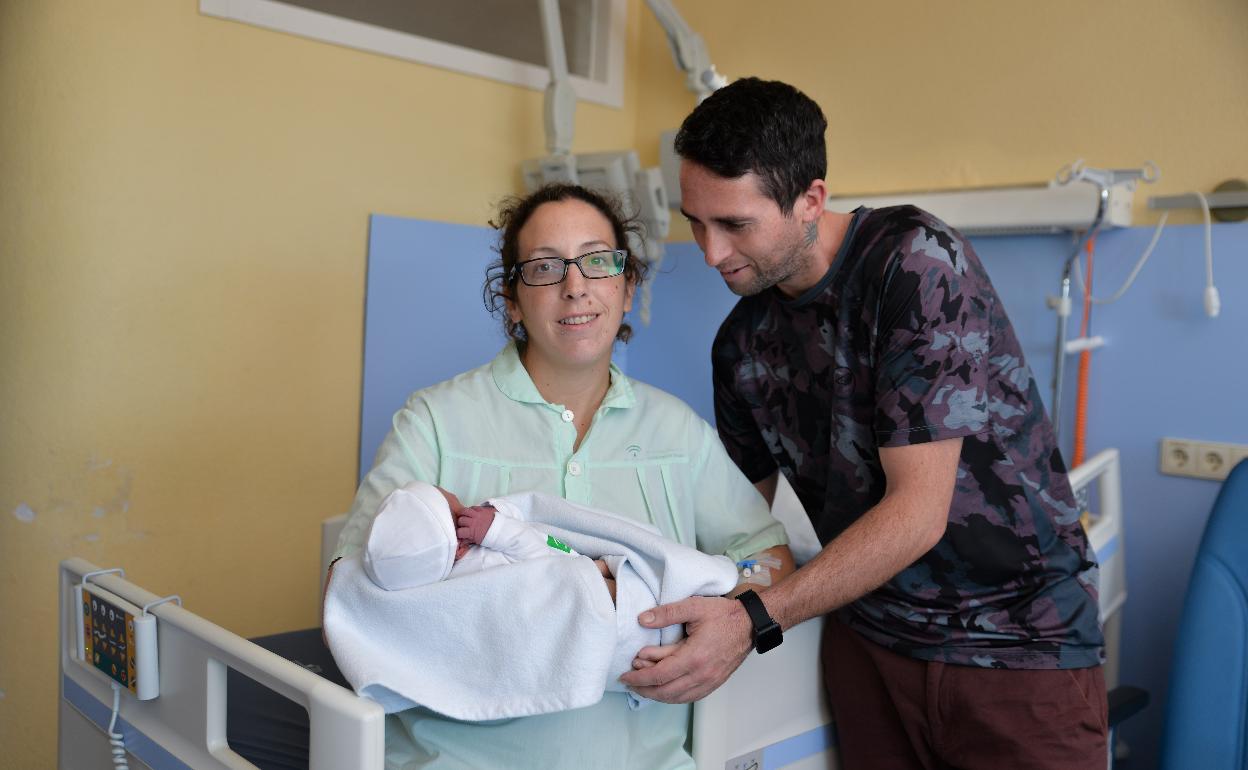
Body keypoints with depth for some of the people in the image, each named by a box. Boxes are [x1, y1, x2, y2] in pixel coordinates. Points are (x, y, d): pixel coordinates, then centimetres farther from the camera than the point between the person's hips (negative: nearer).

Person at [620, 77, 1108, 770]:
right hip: (869, 635, 5)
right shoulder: (741, 341, -1)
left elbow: (918, 511, -25)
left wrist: (758, 617, -31)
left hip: (1021, 634, -4)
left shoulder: (915, 259, -20)